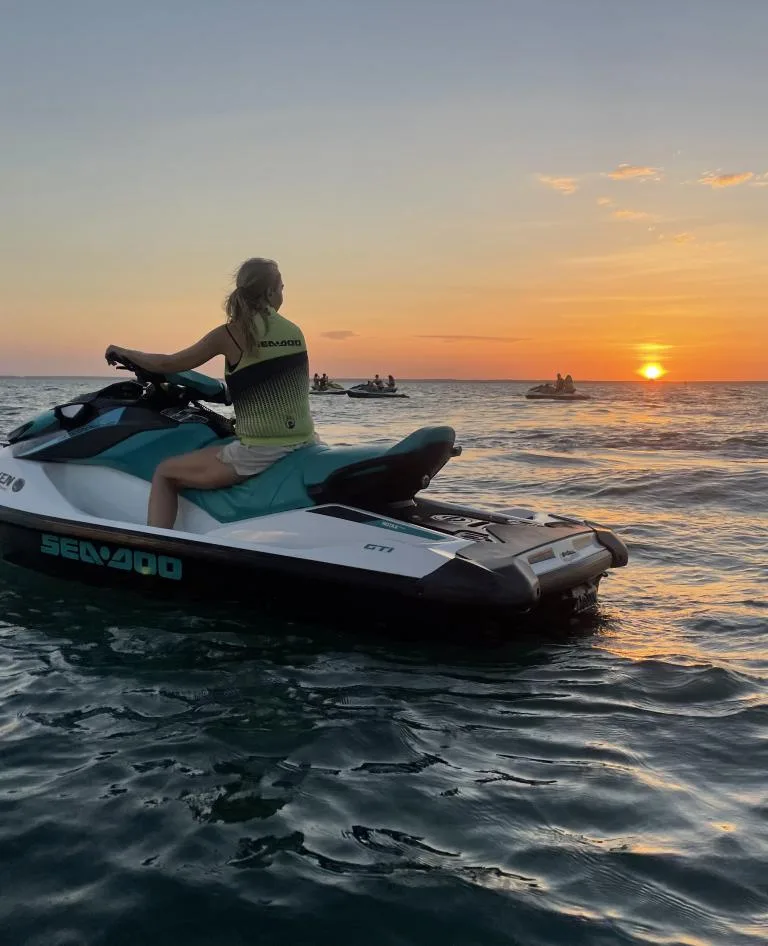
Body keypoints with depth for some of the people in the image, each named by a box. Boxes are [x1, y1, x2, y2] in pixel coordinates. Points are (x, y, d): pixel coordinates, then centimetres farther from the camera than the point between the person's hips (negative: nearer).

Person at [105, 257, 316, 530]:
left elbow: (169, 365, 4)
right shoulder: (295, 332, 8)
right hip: (304, 446, 5)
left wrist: (125, 353, 21)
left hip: (258, 452, -5)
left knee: (165, 473, 10)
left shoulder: (232, 333, -4)